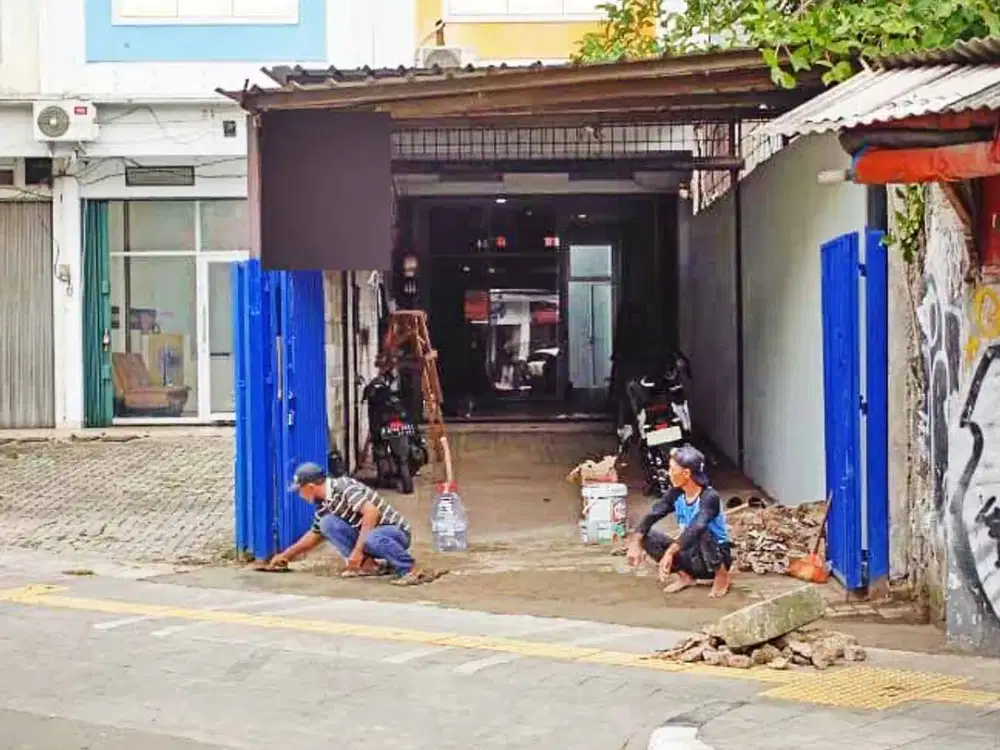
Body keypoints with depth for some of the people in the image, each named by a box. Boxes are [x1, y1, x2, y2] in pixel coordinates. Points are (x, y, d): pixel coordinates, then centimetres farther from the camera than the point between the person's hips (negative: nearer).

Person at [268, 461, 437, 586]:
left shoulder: (343, 487, -19)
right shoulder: (323, 505, 8)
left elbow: (372, 512, -31)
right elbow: (315, 534, 25)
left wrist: (358, 550, -30)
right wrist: (286, 555, 29)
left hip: (396, 531, -8)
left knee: (372, 538, -42)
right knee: (327, 523, -8)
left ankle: (411, 570, -21)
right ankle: (367, 563, -8)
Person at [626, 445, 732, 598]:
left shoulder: (709, 497, -26)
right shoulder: (676, 494, -5)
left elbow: (695, 528, -41)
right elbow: (652, 515, -9)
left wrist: (669, 553, -49)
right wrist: (635, 542, -25)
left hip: (716, 557, -6)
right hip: (692, 556, 6)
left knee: (702, 533, -38)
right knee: (647, 536, -10)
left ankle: (722, 575, -11)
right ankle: (685, 575, 2)